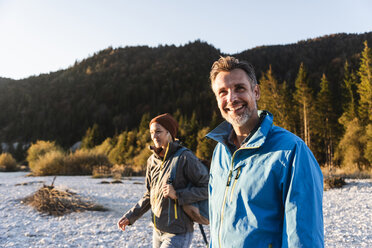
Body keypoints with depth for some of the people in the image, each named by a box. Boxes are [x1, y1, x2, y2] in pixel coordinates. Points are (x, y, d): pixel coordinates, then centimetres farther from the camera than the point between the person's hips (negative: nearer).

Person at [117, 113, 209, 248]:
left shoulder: (185, 158, -15)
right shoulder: (152, 160, 6)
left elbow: (207, 188, -14)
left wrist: (177, 195, -21)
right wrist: (130, 216, 8)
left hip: (178, 234, -7)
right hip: (158, 232, 7)